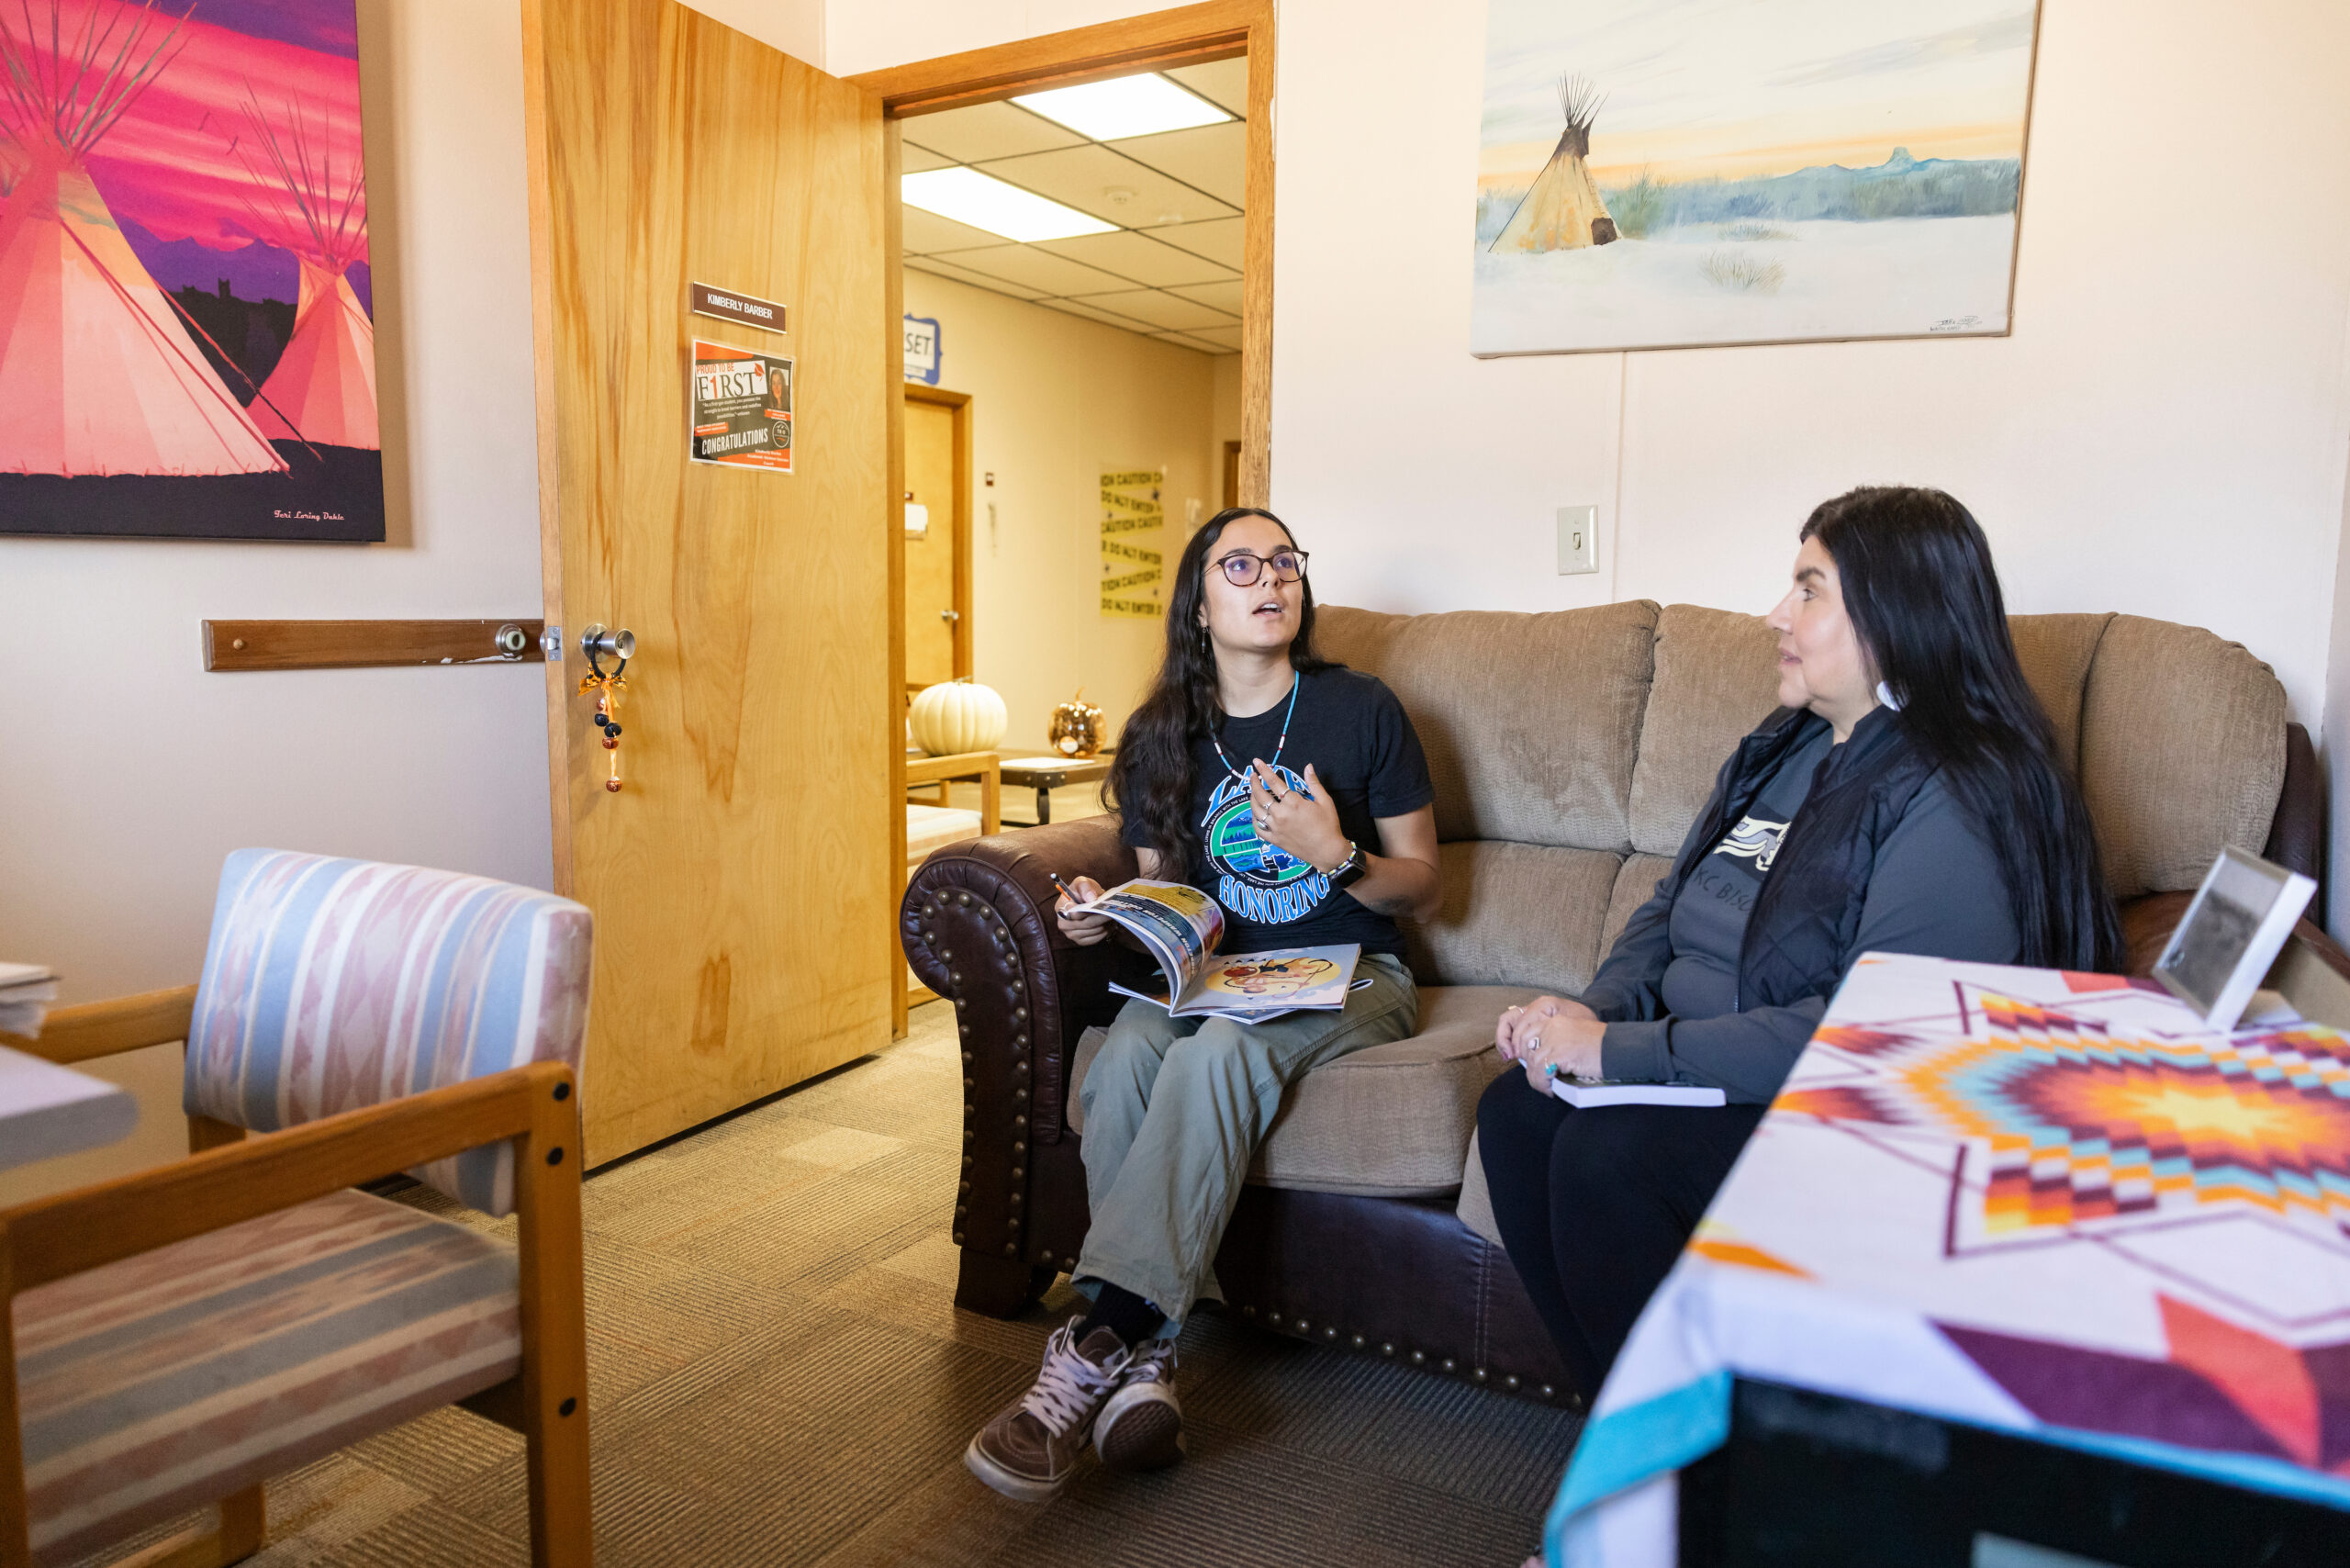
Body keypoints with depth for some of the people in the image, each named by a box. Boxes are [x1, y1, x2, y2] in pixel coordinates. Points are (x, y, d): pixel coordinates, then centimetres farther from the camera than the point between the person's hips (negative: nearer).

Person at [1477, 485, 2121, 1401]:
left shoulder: (1958, 800, -17)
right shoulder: (1787, 747, 12)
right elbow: (1672, 908, 17)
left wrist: (1624, 1050, -27)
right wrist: (1591, 1012, -4)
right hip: (1703, 1073, 9)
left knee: (1603, 1152, -28)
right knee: (1515, 1111, -13)